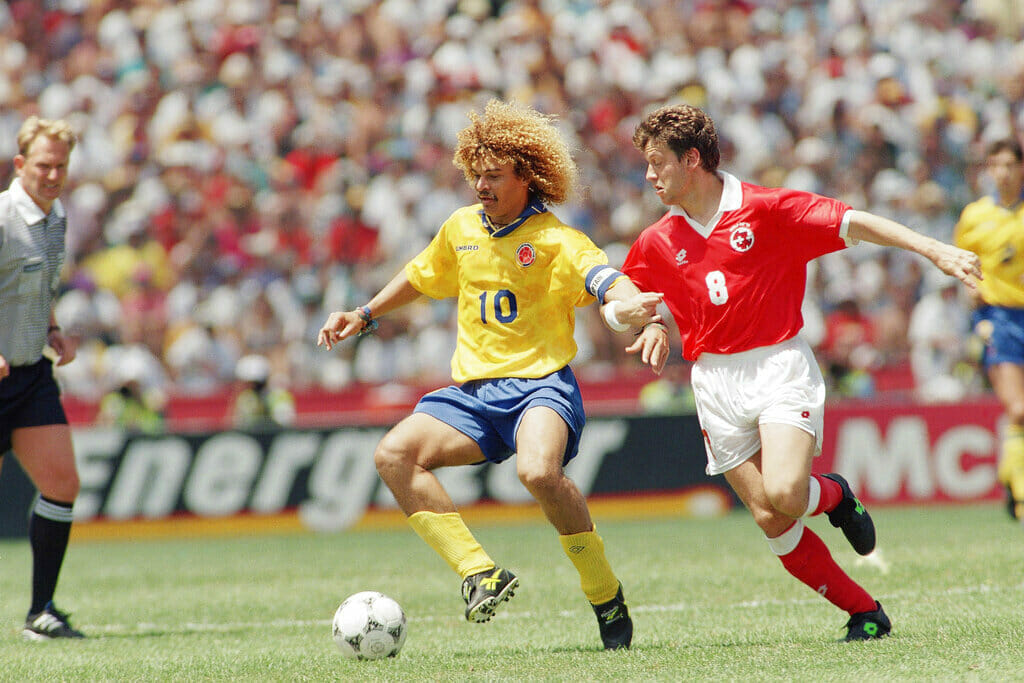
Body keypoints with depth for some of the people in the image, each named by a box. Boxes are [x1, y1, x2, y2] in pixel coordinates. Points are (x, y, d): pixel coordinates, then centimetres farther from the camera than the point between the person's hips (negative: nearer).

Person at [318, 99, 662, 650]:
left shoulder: (555, 241, -7)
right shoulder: (461, 229, 11)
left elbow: (603, 276, -27)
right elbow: (422, 275, 32)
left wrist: (626, 305, -50)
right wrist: (365, 315, 33)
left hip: (541, 383, -6)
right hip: (474, 391, 6)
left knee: (538, 470, -36)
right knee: (394, 454, -17)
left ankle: (606, 596, -15)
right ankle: (481, 575, -19)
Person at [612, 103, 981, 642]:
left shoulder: (765, 210, -5)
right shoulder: (657, 243, 7)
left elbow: (854, 223, -7)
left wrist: (935, 250, -15)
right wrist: (650, 324, 2)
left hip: (779, 367, -4)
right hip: (715, 382, 4)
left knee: (783, 495, -25)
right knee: (770, 520, -5)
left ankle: (834, 494, 11)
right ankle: (863, 612, 8)